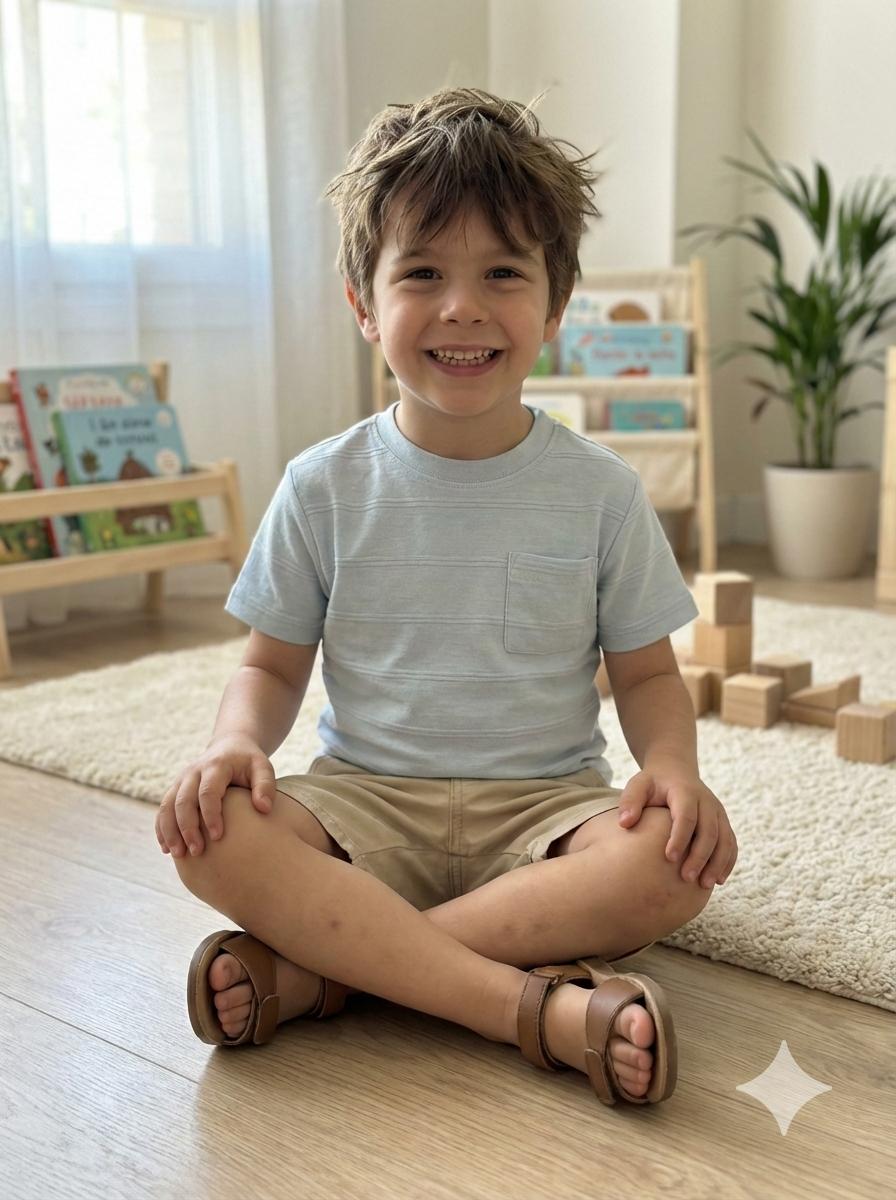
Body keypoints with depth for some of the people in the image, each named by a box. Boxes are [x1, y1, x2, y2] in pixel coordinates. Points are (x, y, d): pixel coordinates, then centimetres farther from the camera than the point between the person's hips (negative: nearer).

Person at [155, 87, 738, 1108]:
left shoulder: (598, 490, 1)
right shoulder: (326, 486, 1)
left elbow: (647, 674, 6)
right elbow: (273, 664, 7)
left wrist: (674, 765, -16)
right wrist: (235, 743, -16)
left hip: (545, 805, 1)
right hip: (366, 800, 0)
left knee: (676, 860, -31)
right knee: (213, 834, -29)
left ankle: (316, 969, -26)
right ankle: (543, 1005, -32)